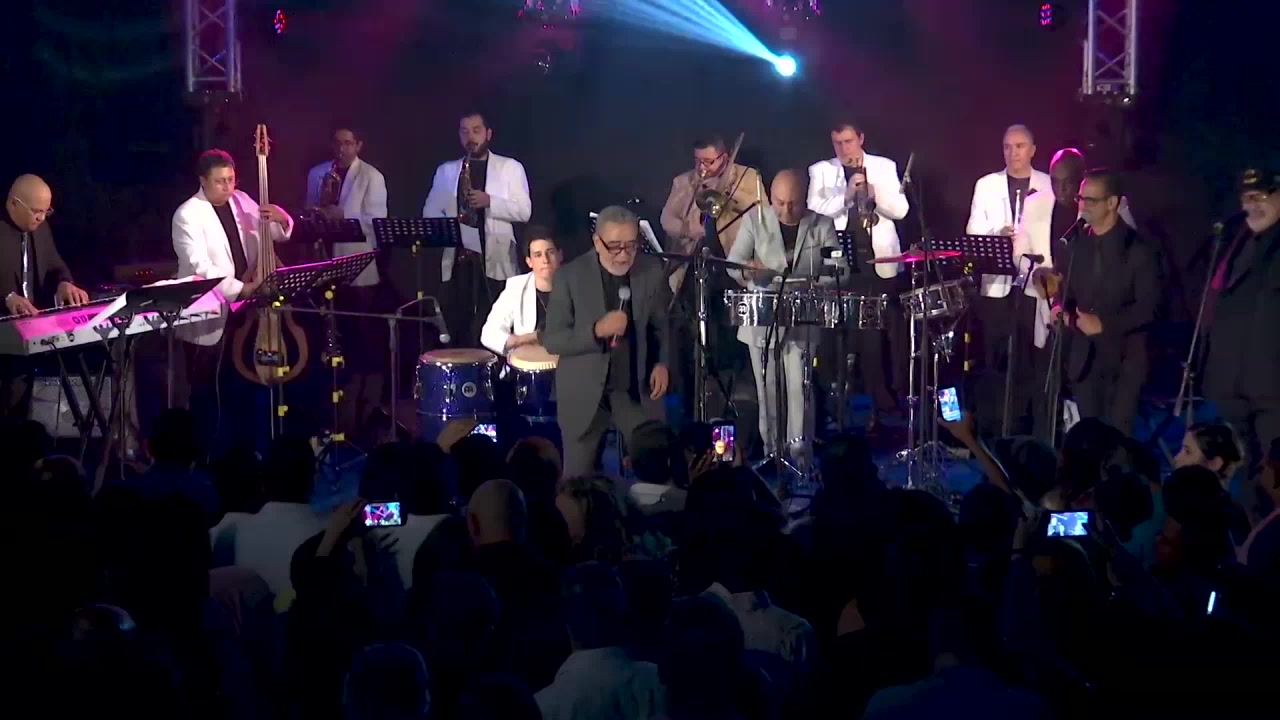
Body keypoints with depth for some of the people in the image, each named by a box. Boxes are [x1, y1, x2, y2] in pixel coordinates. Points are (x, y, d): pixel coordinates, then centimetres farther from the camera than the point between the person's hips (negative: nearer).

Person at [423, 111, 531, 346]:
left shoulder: (510, 167, 7)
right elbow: (430, 213, 13)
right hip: (457, 260, 2)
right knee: (458, 330, -1)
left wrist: (489, 201, -15)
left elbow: (524, 211, -1)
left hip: (495, 262, -2)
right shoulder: (446, 170, 15)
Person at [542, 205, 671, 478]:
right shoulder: (571, 276, -12)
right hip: (584, 391, -2)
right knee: (578, 478, 9)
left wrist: (662, 362, -5)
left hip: (637, 388, 2)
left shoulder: (652, 271, -4)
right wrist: (597, 331, -26)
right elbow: (551, 340, -12)